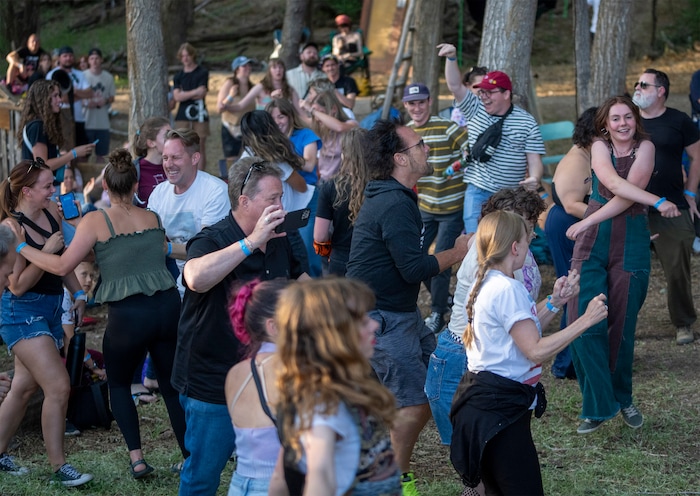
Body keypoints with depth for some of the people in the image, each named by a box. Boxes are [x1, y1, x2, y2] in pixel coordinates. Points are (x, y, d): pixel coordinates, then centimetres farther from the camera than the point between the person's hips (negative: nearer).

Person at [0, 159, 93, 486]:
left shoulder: (51, 212, 3)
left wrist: (78, 293, 11)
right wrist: (46, 251, -24)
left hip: (50, 309, 8)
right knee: (59, 386, -13)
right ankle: (59, 468, -5)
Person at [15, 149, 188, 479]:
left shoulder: (96, 221, -4)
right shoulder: (154, 218, 11)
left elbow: (63, 266, -7)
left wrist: (22, 247, 5)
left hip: (127, 315, -3)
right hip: (168, 306, 3)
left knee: (118, 384, 20)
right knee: (172, 385, 16)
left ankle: (136, 458, 10)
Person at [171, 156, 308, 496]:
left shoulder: (279, 242, 4)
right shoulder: (212, 241, -19)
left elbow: (299, 277, 24)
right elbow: (196, 278, -43)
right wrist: (251, 241, -41)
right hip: (213, 383, -7)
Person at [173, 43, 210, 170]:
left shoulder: (202, 73, 5)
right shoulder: (178, 76, 13)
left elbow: (202, 93, -6)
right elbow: (177, 96, 0)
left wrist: (184, 94, 0)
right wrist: (194, 92, -10)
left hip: (199, 114, -2)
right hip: (183, 115, 2)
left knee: (200, 148, -1)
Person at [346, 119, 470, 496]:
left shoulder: (393, 197, 12)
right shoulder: (395, 205, -22)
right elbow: (414, 268, -25)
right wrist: (456, 253, -11)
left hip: (400, 311, 11)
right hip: (381, 319, -11)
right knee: (414, 402, -8)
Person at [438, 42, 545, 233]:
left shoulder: (527, 123, 0)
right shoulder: (475, 109, 5)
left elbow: (534, 159, -3)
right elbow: (455, 85, -4)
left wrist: (534, 179, -23)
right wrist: (452, 58, -19)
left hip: (511, 196, -1)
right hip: (477, 192, 1)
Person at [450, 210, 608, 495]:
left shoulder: (488, 284, 14)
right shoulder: (508, 289, -18)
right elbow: (536, 351, -22)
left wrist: (554, 302, 12)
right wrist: (586, 320, -18)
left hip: (486, 399, 11)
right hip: (499, 407, -11)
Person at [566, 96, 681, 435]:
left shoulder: (645, 147, -3)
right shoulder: (600, 147, 2)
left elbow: (628, 196, -14)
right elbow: (615, 184, -17)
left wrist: (589, 222, -15)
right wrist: (658, 202, -26)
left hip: (630, 244, -1)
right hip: (592, 242, 2)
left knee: (622, 326, 3)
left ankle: (623, 399, 23)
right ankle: (599, 405, 3)